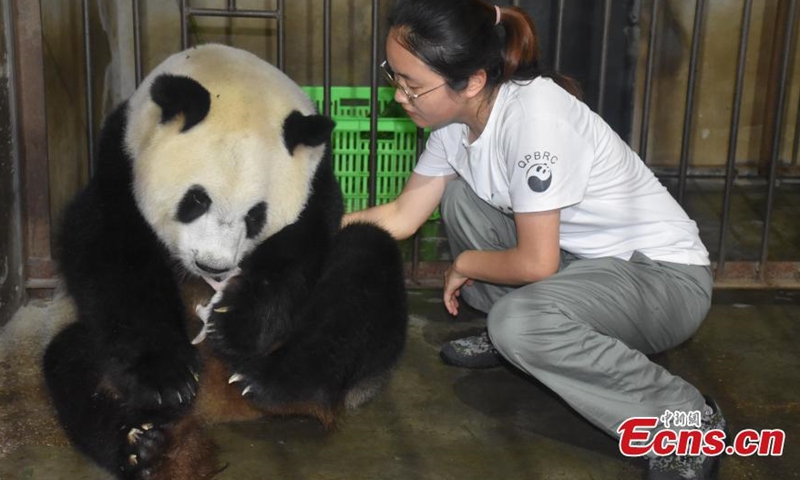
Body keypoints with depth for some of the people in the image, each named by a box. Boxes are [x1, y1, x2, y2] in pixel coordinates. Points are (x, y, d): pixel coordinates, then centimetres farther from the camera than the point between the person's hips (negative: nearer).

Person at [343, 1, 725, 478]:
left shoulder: (533, 117, -30)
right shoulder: (457, 118, -6)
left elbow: (537, 264, -26)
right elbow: (401, 215, 6)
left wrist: (465, 264, -9)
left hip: (666, 276, -8)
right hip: (582, 255, 8)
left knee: (518, 321, -32)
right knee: (458, 195, 0)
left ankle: (688, 418, -15)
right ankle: (507, 337, 14)